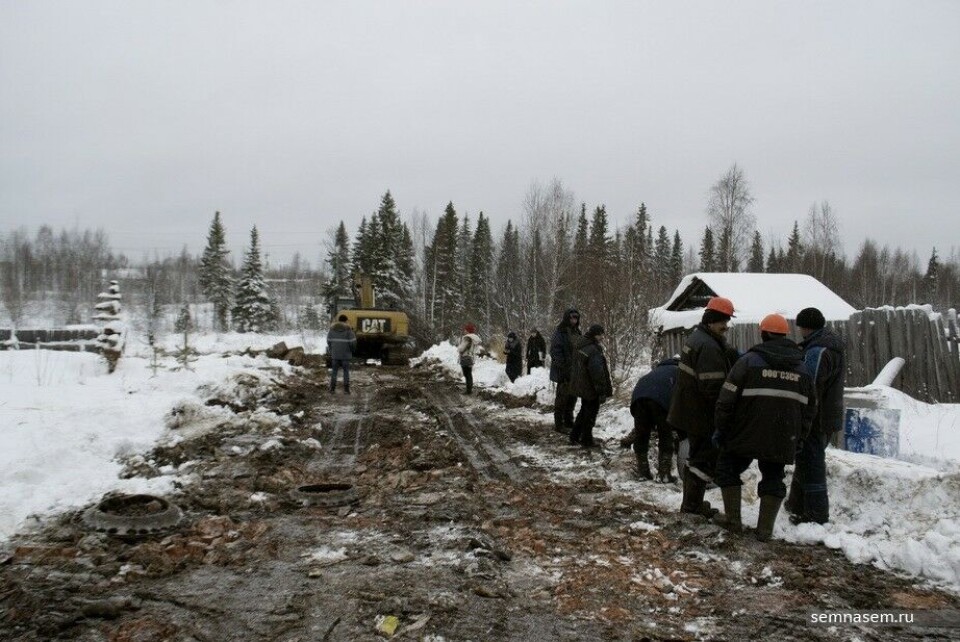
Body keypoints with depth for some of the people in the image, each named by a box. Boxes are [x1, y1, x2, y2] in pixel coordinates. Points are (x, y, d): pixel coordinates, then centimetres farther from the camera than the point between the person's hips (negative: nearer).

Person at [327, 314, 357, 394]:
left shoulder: (332, 328, 1)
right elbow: (353, 342, -11)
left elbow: (329, 341, 4)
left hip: (335, 354, 2)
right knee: (346, 371, 7)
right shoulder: (348, 329, -9)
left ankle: (332, 388, 8)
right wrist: (352, 350, 8)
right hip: (345, 354, -2)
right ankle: (346, 388, 4)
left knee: (334, 371, 12)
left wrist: (331, 351, 17)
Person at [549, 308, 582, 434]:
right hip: (564, 371, -8)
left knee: (572, 397, 14)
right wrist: (561, 369, -20)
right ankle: (558, 424, 7)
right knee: (562, 397, -1)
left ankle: (568, 421, 27)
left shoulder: (576, 332, 13)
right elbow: (555, 352, -16)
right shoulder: (559, 333, -12)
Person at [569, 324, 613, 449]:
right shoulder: (594, 351, -27)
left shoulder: (580, 347, 3)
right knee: (590, 414, 7)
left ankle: (574, 436, 29)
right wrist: (603, 391, -19)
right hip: (591, 388, -9)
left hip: (580, 386, 9)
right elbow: (597, 373, -26)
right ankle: (586, 440, 16)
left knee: (584, 410, 23)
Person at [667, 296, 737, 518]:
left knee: (697, 456, 19)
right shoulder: (709, 346, -23)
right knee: (705, 459, 0)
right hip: (702, 414, -11)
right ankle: (692, 505, 7)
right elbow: (713, 387, -26)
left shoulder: (697, 337, 12)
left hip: (689, 410, 11)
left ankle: (691, 503, 29)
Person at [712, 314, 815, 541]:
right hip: (782, 439, 4)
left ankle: (733, 519, 13)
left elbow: (727, 400, -8)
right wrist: (798, 437, 23)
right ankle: (765, 529, 11)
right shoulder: (801, 368, 12)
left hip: (747, 434, -4)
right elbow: (809, 407, 17)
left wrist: (720, 430, 1)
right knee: (773, 478, 15)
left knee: (728, 468, 14)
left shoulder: (749, 360, -5)